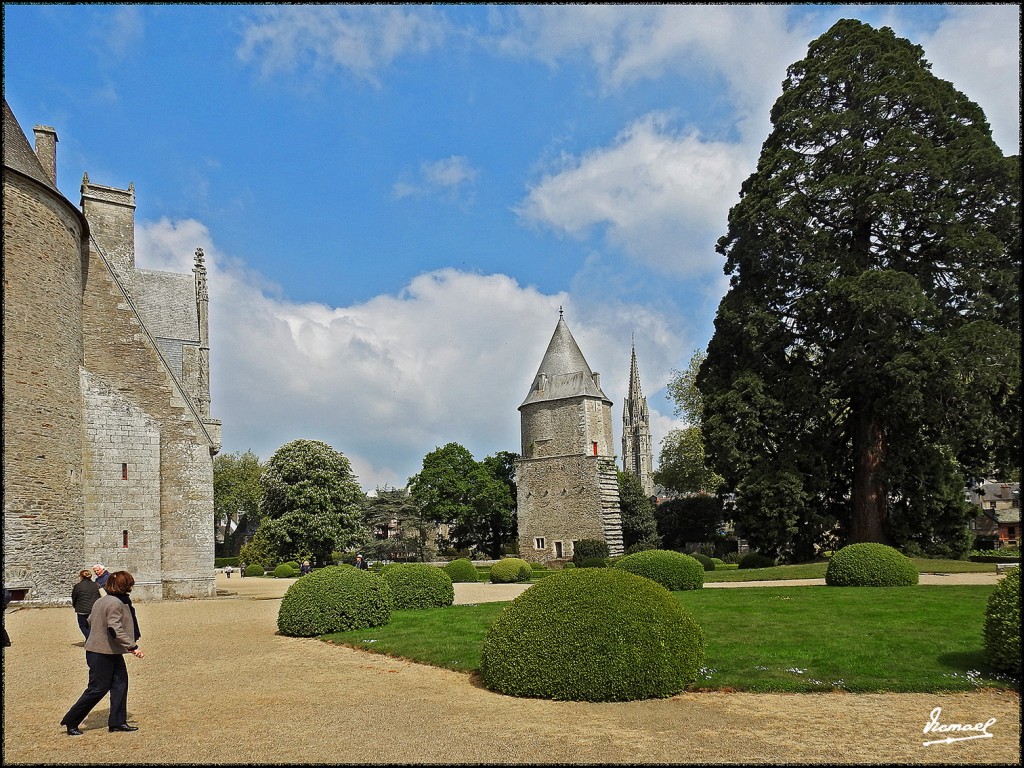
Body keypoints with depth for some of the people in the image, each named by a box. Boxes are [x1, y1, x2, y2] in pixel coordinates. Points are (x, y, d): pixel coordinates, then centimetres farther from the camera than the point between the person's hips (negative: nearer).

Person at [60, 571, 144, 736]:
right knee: (98, 689, 0)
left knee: (120, 683, 8)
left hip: (111, 652, 10)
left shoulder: (101, 601, 9)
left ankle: (117, 722, 12)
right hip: (102, 653, -10)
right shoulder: (115, 603, -21)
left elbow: (90, 621, 20)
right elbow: (116, 629, -29)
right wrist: (132, 647, -29)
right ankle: (71, 722, 12)